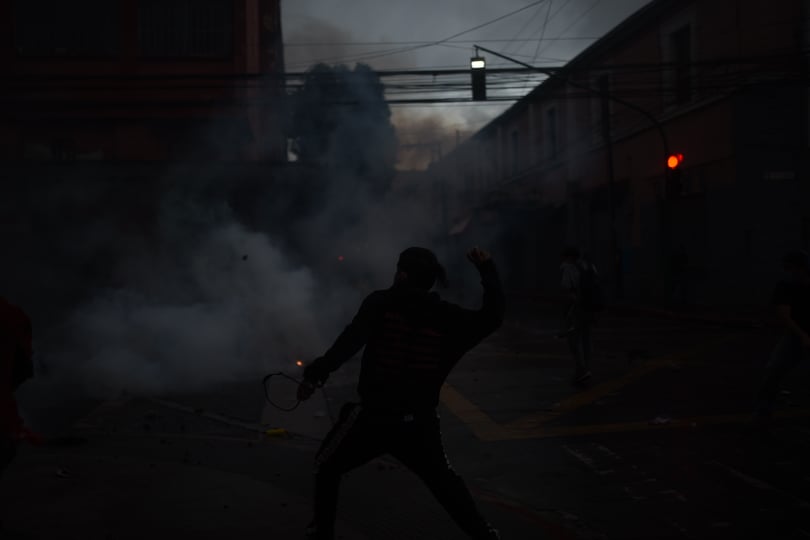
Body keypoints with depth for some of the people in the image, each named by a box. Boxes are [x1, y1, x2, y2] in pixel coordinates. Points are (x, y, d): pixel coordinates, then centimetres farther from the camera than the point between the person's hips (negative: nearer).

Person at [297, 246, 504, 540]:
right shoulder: (447, 316, 0)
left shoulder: (381, 302, -8)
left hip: (375, 417, -3)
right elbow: (492, 317, 8)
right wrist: (488, 270, 14)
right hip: (420, 422, 4)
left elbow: (349, 342, -18)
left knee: (327, 467, 20)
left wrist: (316, 373, -19)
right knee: (443, 479, 26)